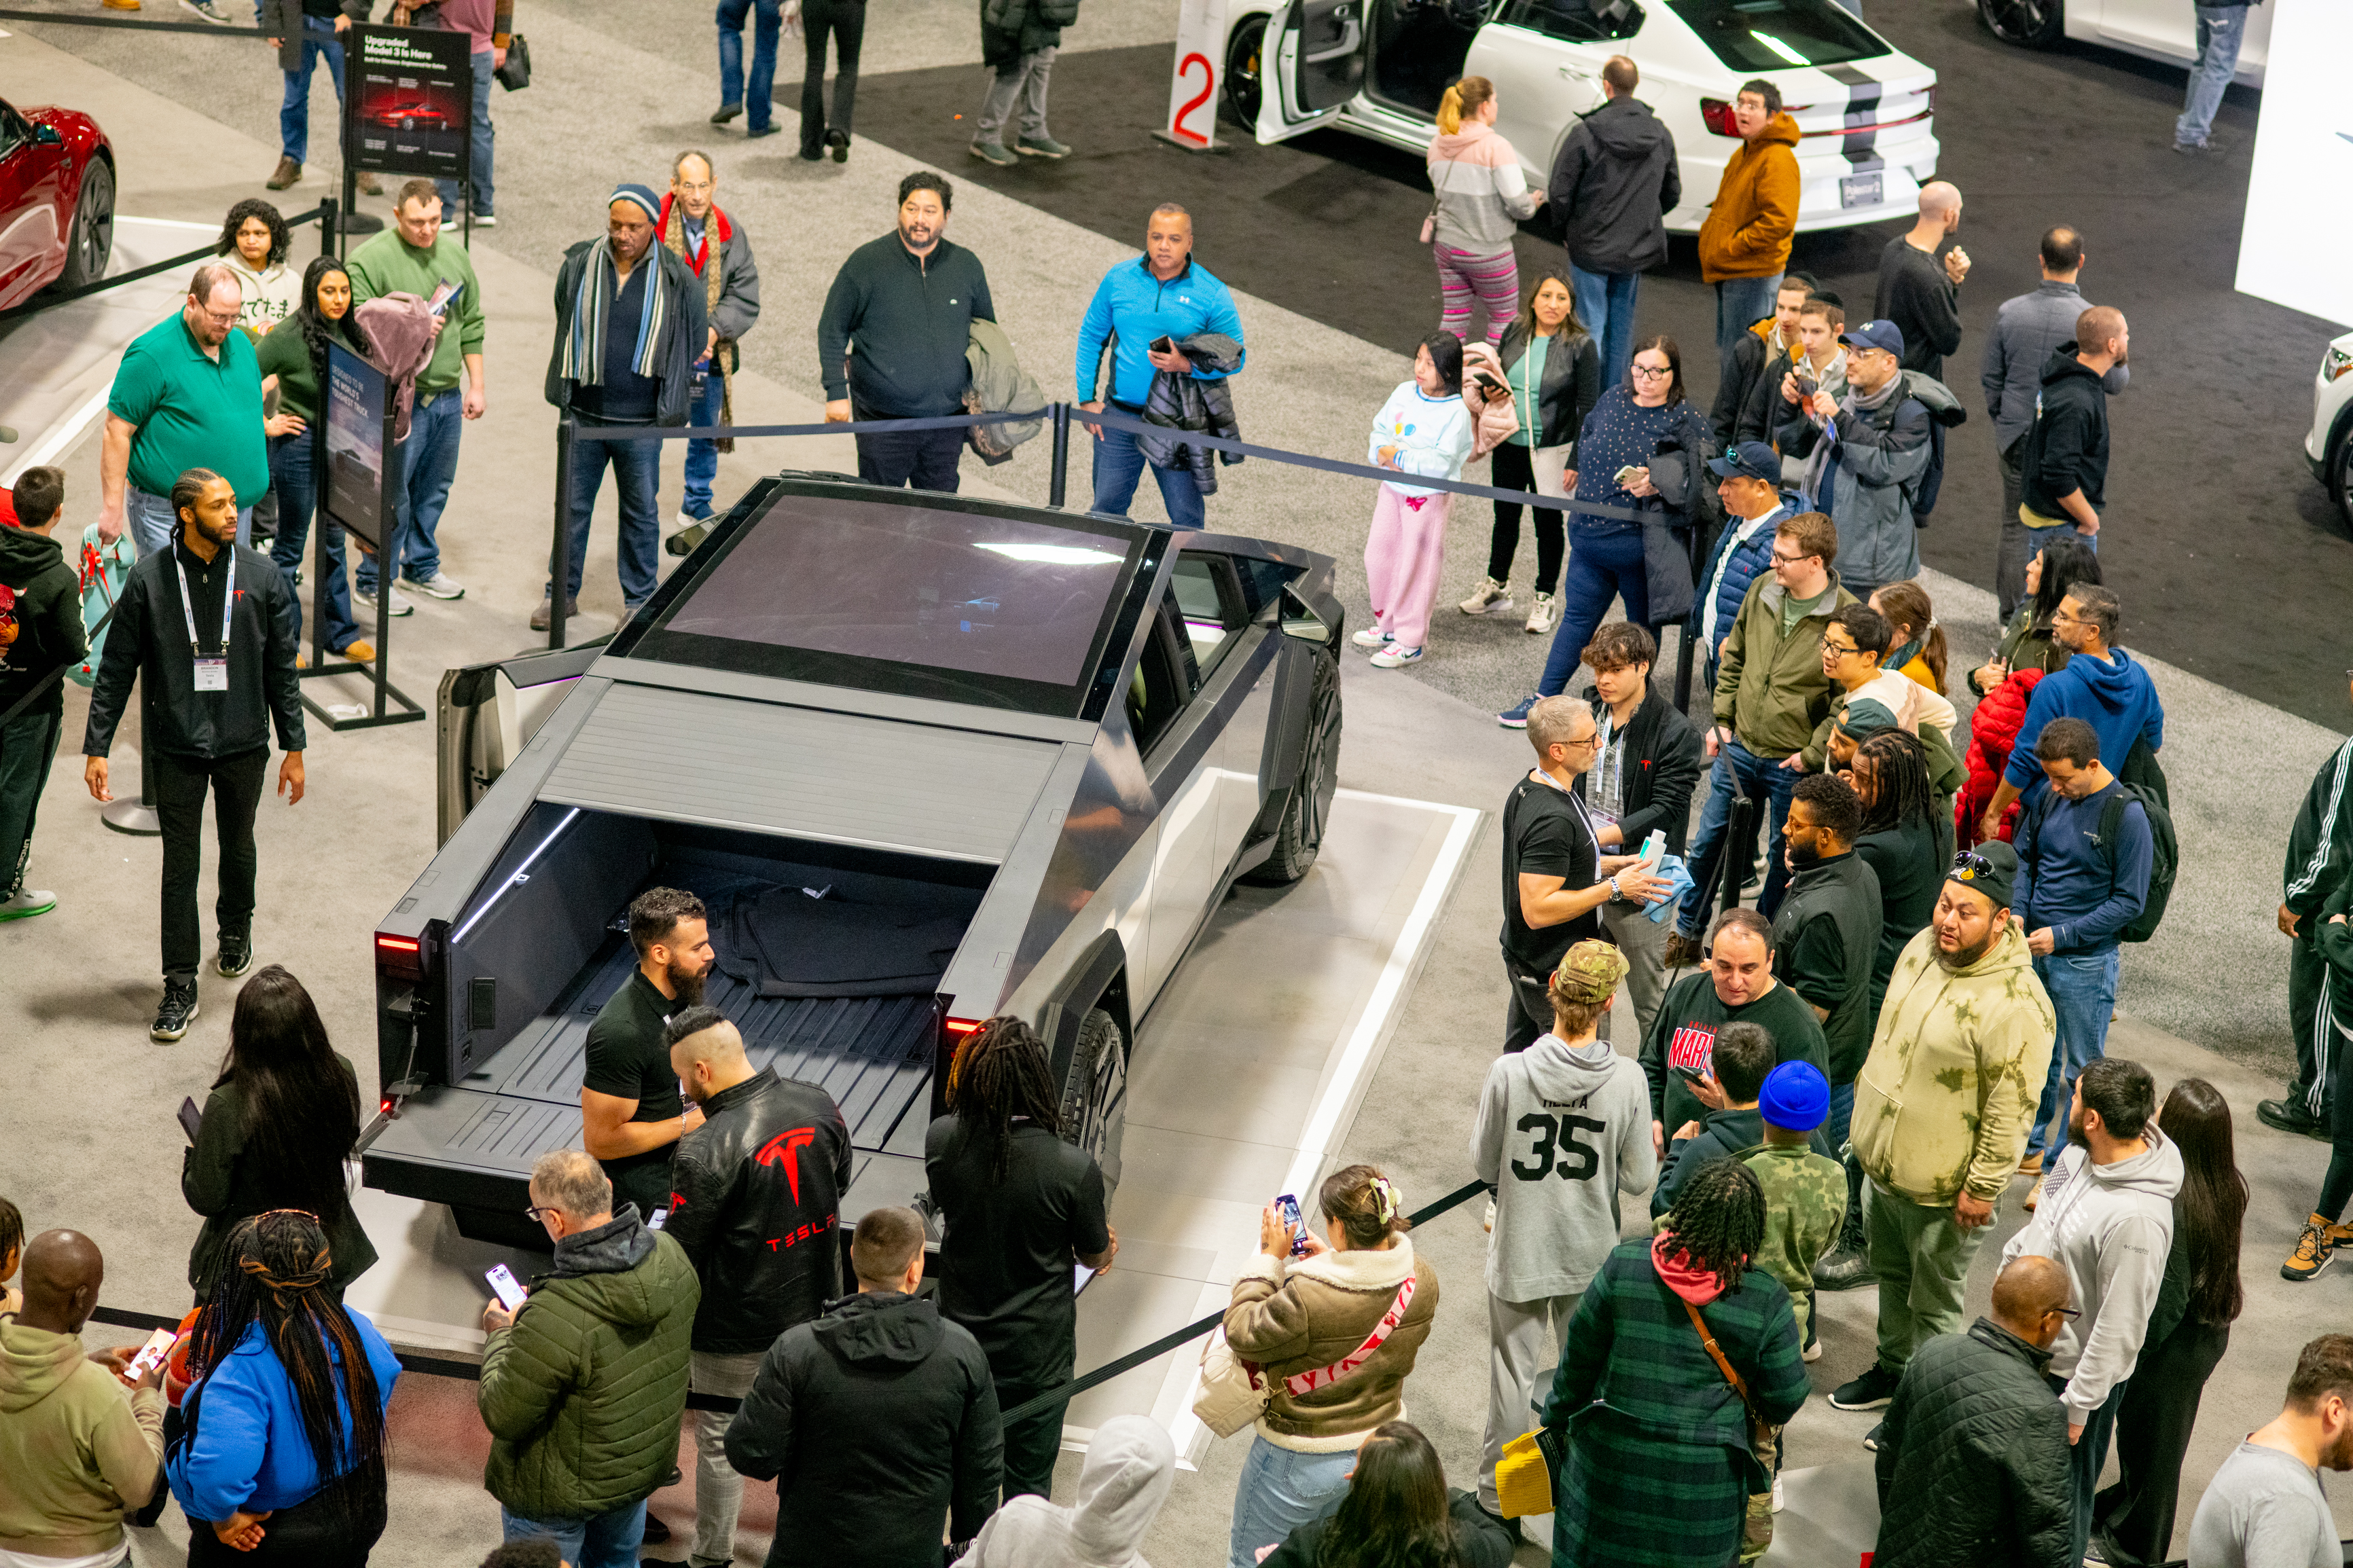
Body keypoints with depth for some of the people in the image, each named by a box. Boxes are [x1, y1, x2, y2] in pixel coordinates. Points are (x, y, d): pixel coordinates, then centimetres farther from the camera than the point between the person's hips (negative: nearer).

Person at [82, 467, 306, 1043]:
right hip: (176, 746, -2)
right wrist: (96, 748, -6)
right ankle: (180, 987, 9)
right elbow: (116, 669, -3)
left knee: (238, 847, 19)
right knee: (180, 864, 1)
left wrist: (294, 747, 3)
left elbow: (281, 667, 2)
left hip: (243, 743, 2)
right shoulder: (149, 579, -9)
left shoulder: (261, 576, -5)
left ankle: (236, 930, 47)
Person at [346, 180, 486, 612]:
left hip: (448, 396, 6)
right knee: (393, 494, -3)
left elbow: (471, 324, 17)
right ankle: (373, 580, 9)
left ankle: (422, 566, 33)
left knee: (435, 487, 17)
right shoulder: (370, 260, -10)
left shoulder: (455, 255, 10)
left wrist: (477, 385, 16)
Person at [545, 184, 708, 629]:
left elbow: (695, 345, 6)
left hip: (641, 423, -1)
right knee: (573, 505, 10)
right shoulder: (579, 265, -2)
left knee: (641, 511, 9)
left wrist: (670, 399, 8)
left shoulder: (677, 280, -7)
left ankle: (639, 600, 22)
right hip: (583, 415, 1)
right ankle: (563, 592, 23)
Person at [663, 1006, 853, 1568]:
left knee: (719, 1441, 13)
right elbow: (840, 1183, 10)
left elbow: (680, 1254, -19)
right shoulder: (817, 1105, -8)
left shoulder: (707, 1151, -28)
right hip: (815, 1305, 6)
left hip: (739, 1331, -6)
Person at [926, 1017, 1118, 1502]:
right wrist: (1108, 1244, 16)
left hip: (960, 1340, 4)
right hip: (1036, 1353, -3)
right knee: (1028, 1483, 16)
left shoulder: (941, 1140, -16)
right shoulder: (1074, 1168, -27)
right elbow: (1094, 1257, -9)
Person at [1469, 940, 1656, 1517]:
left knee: (1513, 1370, 16)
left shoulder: (1510, 1072, -21)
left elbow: (1484, 1164, -10)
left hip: (1519, 1248, -1)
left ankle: (1498, 1495, 28)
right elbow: (1637, 1179, -10)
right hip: (1591, 1253, 1)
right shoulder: (1627, 1079, -19)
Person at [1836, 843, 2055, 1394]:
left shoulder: (2017, 1003, -29)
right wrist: (1868, 1088, 21)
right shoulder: (1922, 947, -4)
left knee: (1933, 1304, 9)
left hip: (1942, 1189, -8)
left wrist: (1983, 1188, -20)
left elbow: (2011, 1109, -24)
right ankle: (1894, 1369, 49)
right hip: (1881, 1162, 8)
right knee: (1890, 1274, 27)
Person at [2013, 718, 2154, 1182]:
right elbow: (2024, 856, 15)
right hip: (2034, 951, 6)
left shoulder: (2127, 816, -17)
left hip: (2086, 960, -6)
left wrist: (2062, 935, -19)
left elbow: (2129, 900, -15)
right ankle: (2030, 1147, 34)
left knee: (2081, 1069, 6)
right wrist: (2017, 912, -2)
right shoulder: (2051, 797, 0)